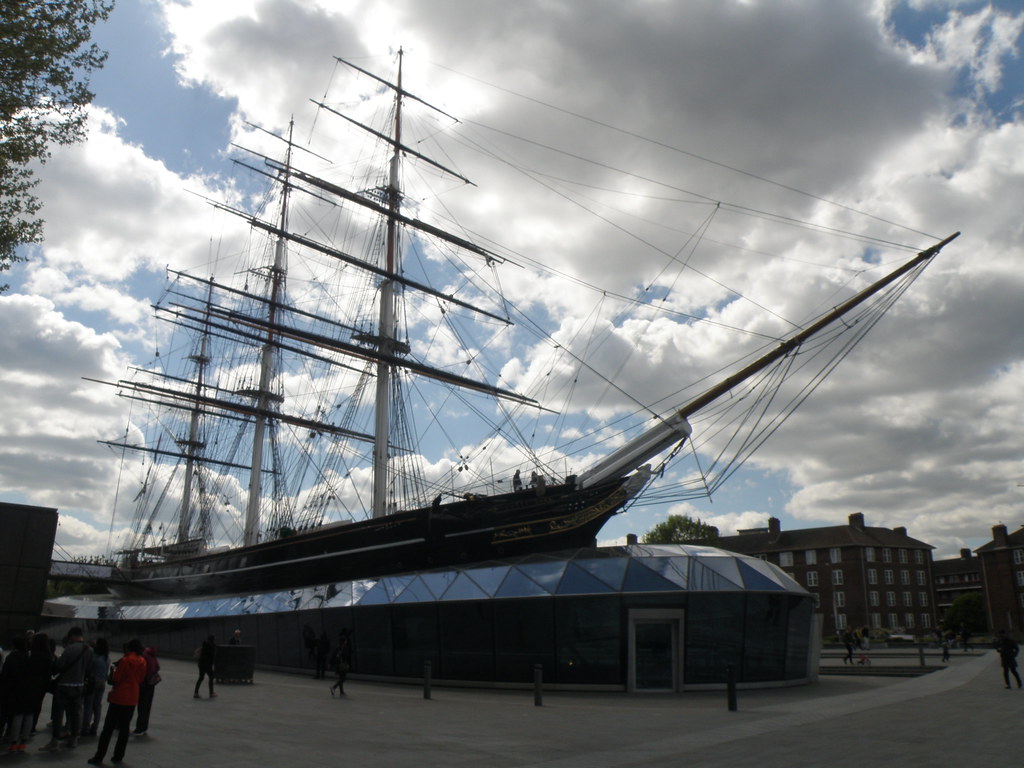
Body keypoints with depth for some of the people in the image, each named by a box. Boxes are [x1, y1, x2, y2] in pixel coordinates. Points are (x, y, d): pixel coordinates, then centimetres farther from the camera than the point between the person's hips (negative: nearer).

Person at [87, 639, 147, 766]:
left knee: (108, 728, 3)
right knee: (124, 728, 12)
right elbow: (141, 679, 8)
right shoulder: (142, 662, 2)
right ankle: (118, 756, 14)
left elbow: (116, 678, -11)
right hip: (132, 699, 5)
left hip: (119, 697, -5)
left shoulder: (125, 660, -14)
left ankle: (99, 757, 5)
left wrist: (113, 671, 7)